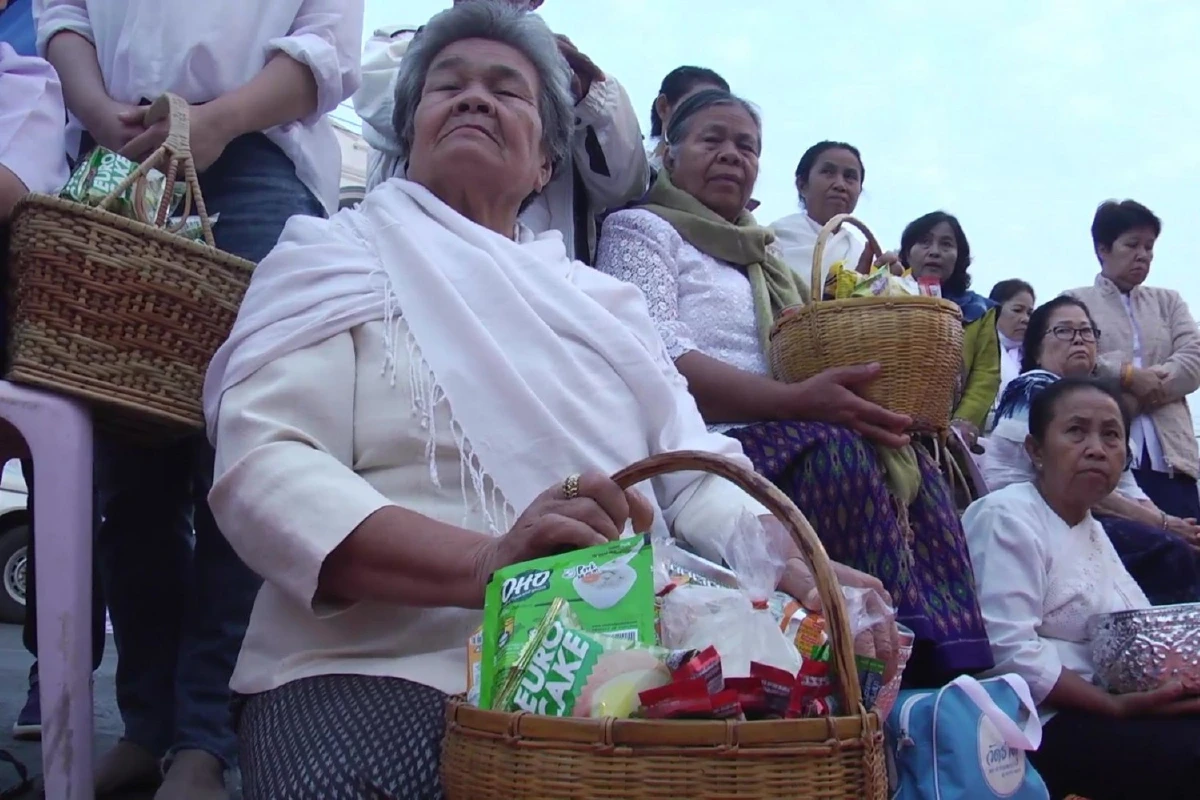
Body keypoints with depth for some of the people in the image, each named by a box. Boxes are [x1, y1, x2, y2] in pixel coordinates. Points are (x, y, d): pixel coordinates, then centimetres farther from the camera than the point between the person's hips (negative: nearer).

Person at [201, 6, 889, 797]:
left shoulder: (602, 300, 21)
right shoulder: (338, 259, 7)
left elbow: (698, 473, 14)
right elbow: (265, 472, -8)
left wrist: (803, 570, -9)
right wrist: (485, 564, -25)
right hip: (388, 671, -4)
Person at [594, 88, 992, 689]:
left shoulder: (758, 254, 29)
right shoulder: (642, 228, 6)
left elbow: (803, 363, 22)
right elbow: (658, 362, -13)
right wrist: (796, 401, -24)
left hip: (780, 439, 7)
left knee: (911, 469, -15)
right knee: (838, 452, -30)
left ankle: (942, 668, -18)